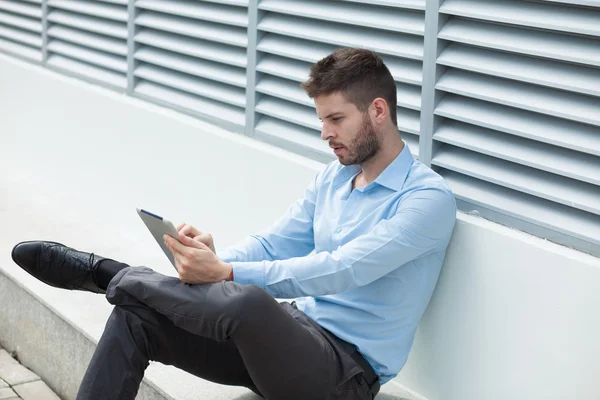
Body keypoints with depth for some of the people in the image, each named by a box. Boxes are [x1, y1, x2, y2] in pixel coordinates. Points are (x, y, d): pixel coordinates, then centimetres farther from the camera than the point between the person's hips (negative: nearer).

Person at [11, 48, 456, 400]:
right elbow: (271, 244, 11)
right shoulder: (333, 177, 15)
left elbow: (340, 271, -25)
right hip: (297, 334, 8)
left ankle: (105, 271, -15)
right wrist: (211, 259, -12)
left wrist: (225, 272, -31)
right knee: (135, 316, -12)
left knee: (248, 302, -38)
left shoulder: (429, 199, -13)